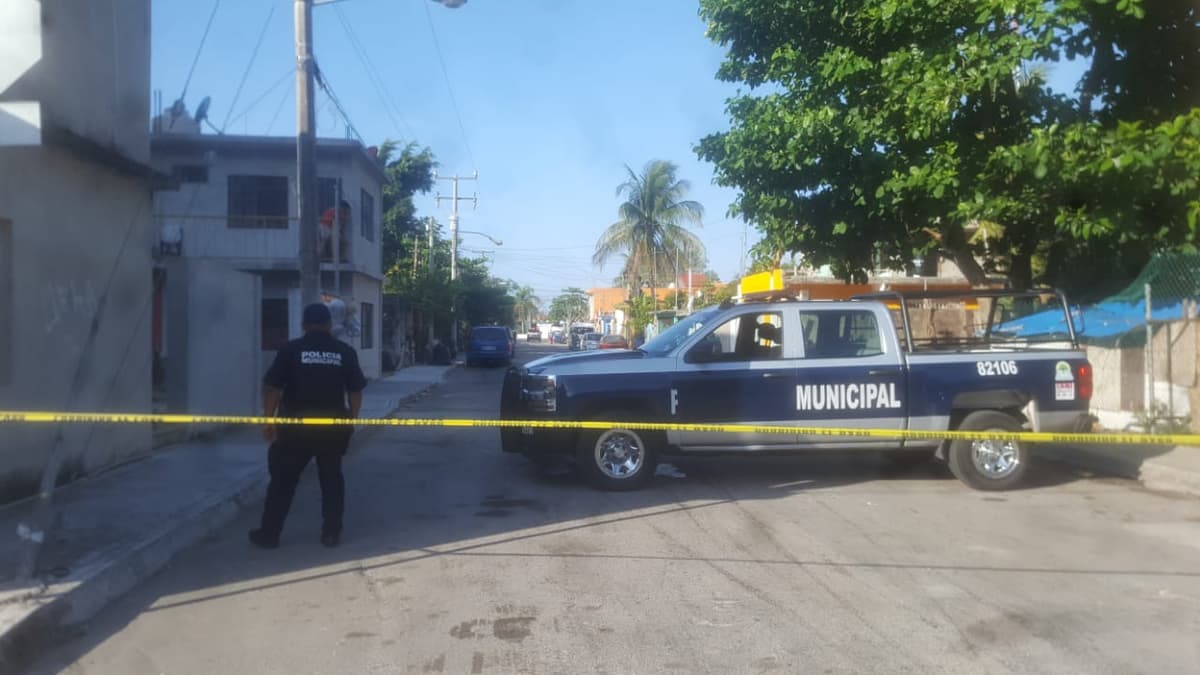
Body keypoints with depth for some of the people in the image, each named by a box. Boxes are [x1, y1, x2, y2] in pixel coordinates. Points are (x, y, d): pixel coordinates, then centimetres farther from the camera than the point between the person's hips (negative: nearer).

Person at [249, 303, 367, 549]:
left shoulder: (291, 349, -4)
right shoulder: (345, 351, 2)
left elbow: (273, 387, -5)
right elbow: (355, 390, 4)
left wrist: (268, 419, 2)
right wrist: (351, 419, 13)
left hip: (296, 425, -2)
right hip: (333, 426, 2)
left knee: (283, 479, 9)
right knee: (332, 478, 14)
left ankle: (269, 534, 14)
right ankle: (331, 532, 13)